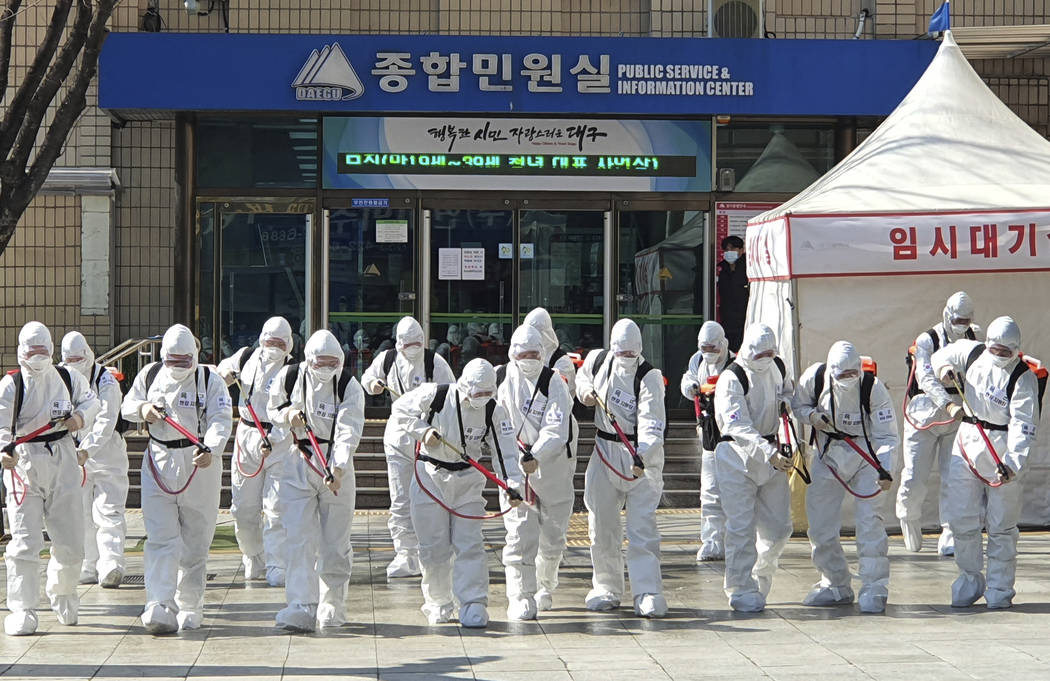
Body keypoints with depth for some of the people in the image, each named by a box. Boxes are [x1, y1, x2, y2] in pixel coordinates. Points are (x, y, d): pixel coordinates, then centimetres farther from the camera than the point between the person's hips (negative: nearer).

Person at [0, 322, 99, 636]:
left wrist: (81, 415, 2)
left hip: (63, 461, 3)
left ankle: (63, 595, 34)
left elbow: (91, 400, 24)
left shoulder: (68, 377, 6)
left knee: (71, 539, 7)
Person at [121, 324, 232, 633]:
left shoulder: (209, 380, -5)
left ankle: (189, 608, 20)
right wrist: (142, 409, -6)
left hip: (199, 467, -1)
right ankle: (160, 608, -17)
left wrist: (211, 450, -35)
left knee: (195, 544, 7)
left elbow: (221, 421, -16)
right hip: (158, 465, 1)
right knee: (161, 540, -10)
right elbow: (127, 406, 19)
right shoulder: (149, 375, 6)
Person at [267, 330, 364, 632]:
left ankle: (331, 604, 20)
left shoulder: (350, 386, -11)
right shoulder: (289, 377, -4)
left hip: (336, 464, -1)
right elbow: (272, 410, 12)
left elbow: (348, 432, -22)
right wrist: (287, 415, -12)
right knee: (299, 538, -8)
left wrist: (338, 467, -38)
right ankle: (302, 607, -11)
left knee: (335, 541, 5)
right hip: (297, 463, 1)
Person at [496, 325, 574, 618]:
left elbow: (556, 430, -19)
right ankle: (521, 598, -8)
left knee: (552, 533, 10)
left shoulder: (554, 383, -9)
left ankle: (545, 588, 32)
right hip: (514, 461, 0)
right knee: (520, 533, -10)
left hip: (553, 462, 0)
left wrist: (535, 457, -31)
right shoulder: (500, 377, -1)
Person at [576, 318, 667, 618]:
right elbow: (582, 377, 25)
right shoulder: (598, 360, 0)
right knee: (602, 525, 9)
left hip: (642, 454, -5)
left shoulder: (649, 377, -15)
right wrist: (585, 391, 2)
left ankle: (648, 595, -8)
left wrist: (642, 456, -41)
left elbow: (651, 424, -25)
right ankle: (606, 589, 23)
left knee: (642, 526, -10)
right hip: (605, 452, 5)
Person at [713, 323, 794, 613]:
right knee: (742, 528, -9)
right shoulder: (731, 379, -17)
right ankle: (742, 591, 2)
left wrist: (789, 402, 1)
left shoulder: (778, 368, 5)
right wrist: (769, 454, -36)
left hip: (771, 454, 6)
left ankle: (760, 580, 28)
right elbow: (740, 428, -26)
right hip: (737, 458, -6)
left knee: (778, 527, 7)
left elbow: (789, 392, 27)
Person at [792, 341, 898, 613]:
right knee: (820, 524, 6)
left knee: (869, 519, -16)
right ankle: (836, 586, 23)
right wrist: (813, 416, -18)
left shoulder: (873, 387, -22)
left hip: (866, 455, -4)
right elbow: (799, 405, 5)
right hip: (828, 455, 4)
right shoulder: (815, 377, -15)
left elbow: (886, 435, -18)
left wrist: (885, 470, -33)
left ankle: (874, 589, -9)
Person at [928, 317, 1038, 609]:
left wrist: (1012, 464, -33)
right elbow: (937, 359, 22)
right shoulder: (971, 352, 2)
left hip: (1004, 454, -4)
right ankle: (970, 580, 22)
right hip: (967, 442, 4)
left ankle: (999, 590, 14)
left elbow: (1023, 426, -19)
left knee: (1001, 525, 1)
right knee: (961, 519, 4)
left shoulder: (1023, 378, -12)